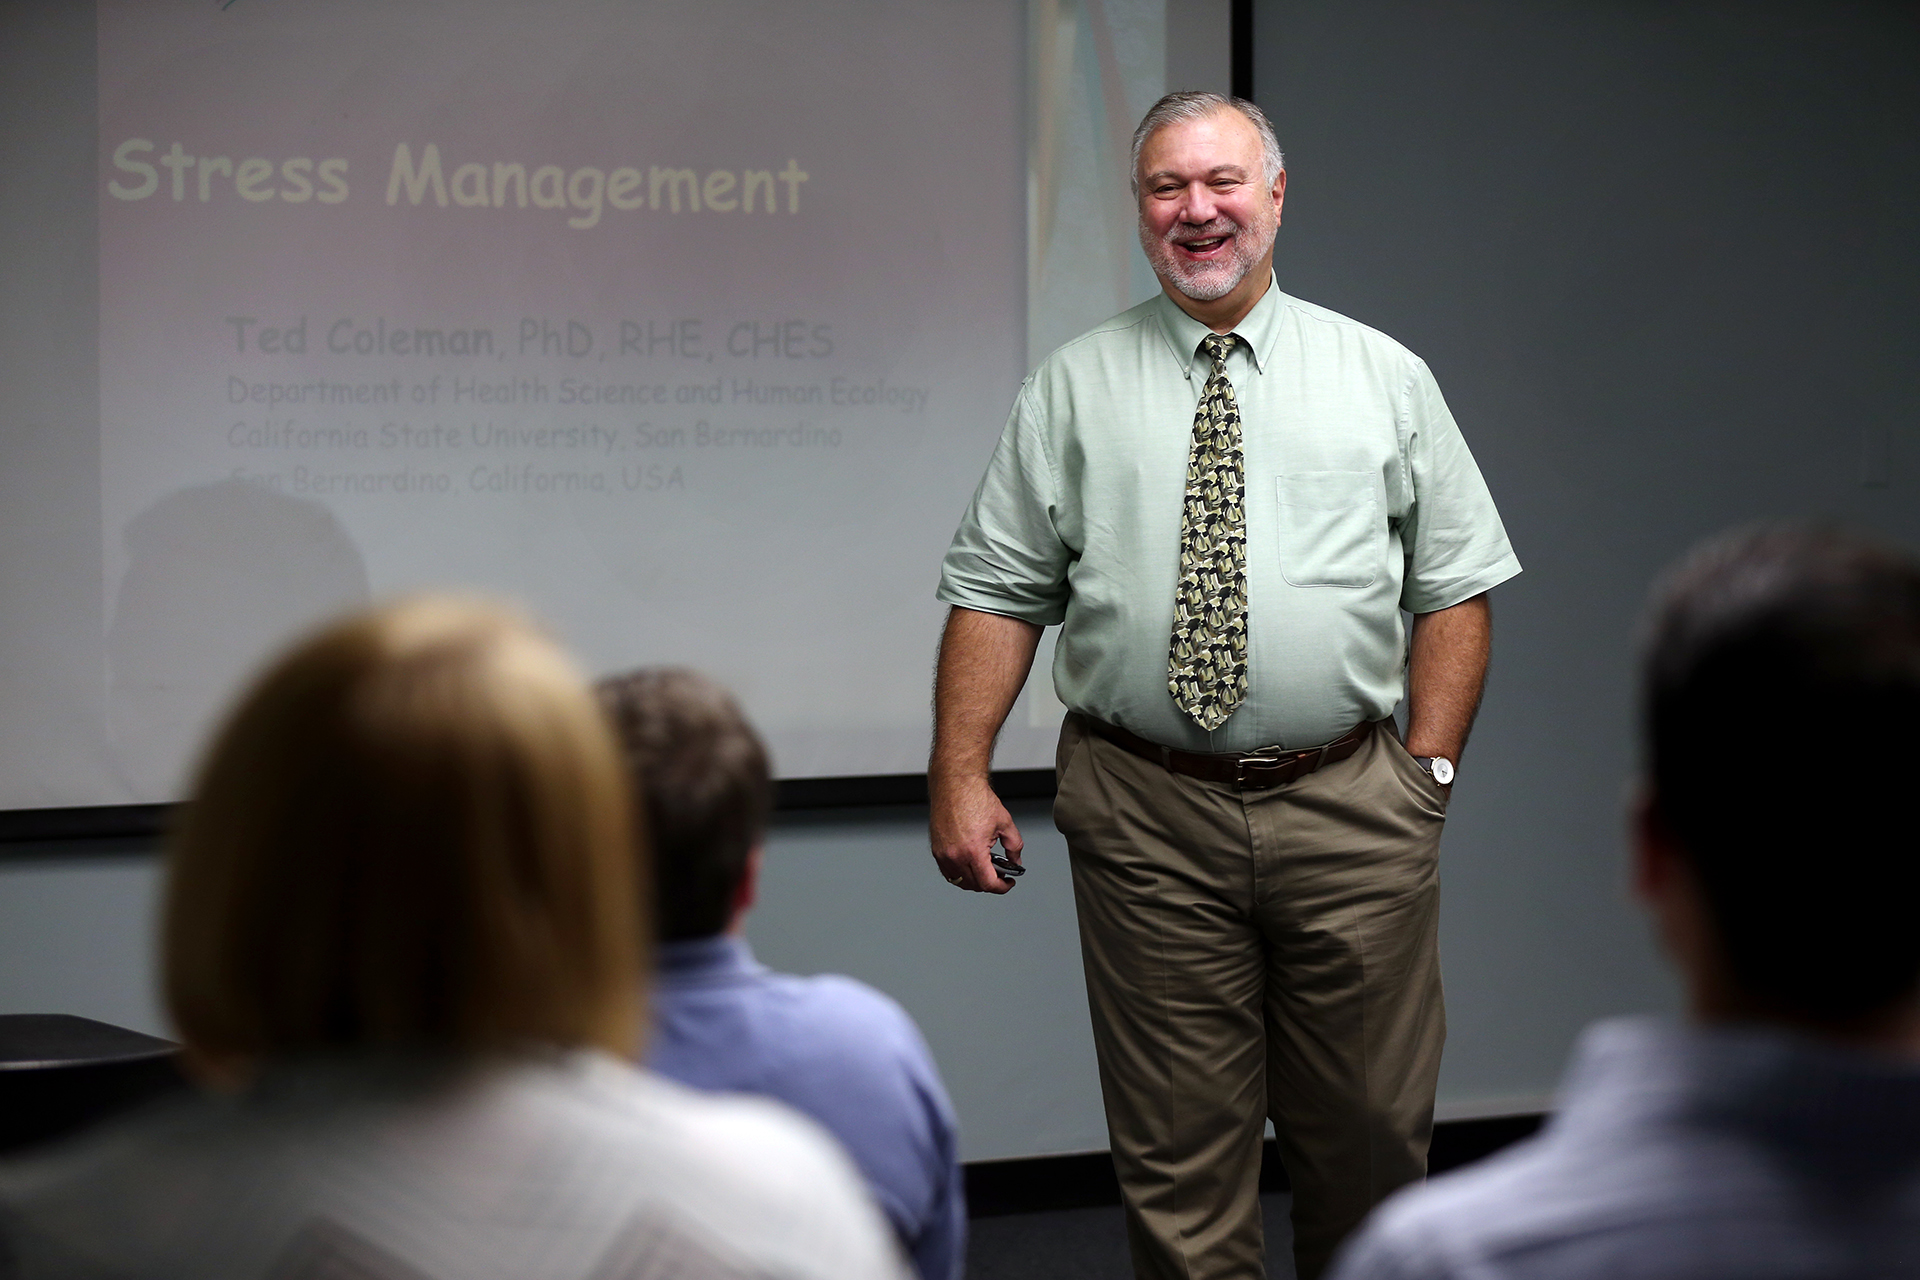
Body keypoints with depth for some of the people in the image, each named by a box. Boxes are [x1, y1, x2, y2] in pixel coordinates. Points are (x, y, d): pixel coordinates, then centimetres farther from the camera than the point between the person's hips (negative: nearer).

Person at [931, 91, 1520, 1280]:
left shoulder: (1386, 378, 7)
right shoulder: (1073, 390, 7)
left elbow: (1456, 587, 8)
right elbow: (997, 591, 5)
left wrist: (1430, 768, -2)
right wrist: (961, 774, -5)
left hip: (1352, 812, 1)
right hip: (1146, 815, 0)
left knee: (1370, 1138, 8)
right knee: (1177, 1156, 4)